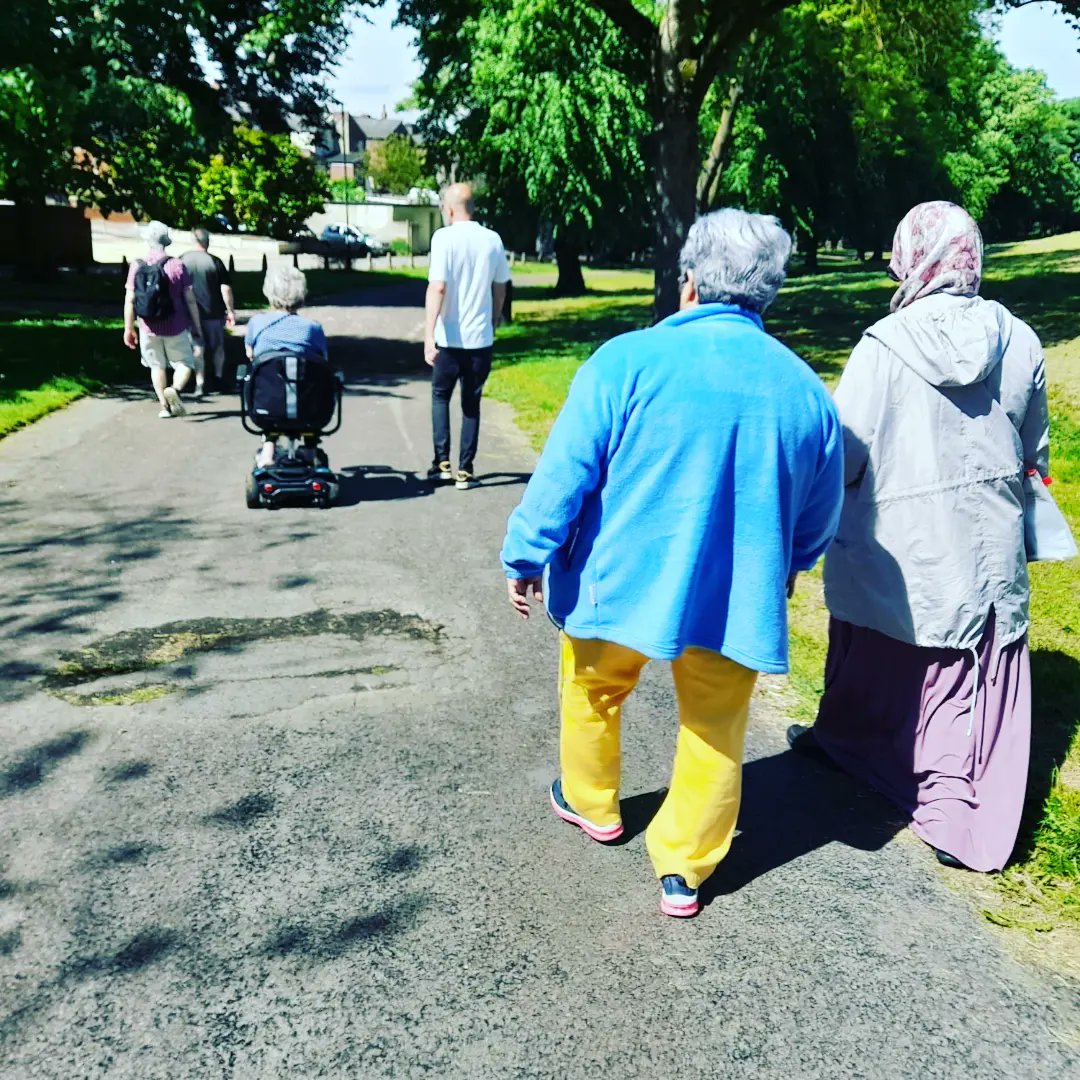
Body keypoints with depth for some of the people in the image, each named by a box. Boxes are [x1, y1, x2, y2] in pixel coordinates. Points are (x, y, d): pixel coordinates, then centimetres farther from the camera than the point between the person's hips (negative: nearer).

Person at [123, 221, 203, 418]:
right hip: (175, 328, -2)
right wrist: (197, 327, 2)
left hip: (149, 328, 2)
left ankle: (164, 405, 17)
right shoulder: (177, 266, -7)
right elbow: (190, 300, -7)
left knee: (157, 366, 18)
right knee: (184, 363, 9)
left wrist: (128, 328, 6)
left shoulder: (137, 267, -2)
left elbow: (129, 300, -2)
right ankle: (174, 389, -19)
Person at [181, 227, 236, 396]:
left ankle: (200, 384, -3)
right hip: (214, 312, -1)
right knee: (217, 346, 17)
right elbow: (226, 289, -11)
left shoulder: (182, 260, -1)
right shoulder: (215, 262, -9)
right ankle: (219, 378, 30)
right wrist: (230, 310, -2)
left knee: (197, 348, 6)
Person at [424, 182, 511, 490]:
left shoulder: (445, 237, -10)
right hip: (481, 338, 3)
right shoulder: (492, 240, 4)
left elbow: (437, 287, -18)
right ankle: (465, 471, 12)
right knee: (471, 404, 12)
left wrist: (428, 334, -19)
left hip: (450, 337, -3)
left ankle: (442, 462, 8)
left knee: (440, 395, 17)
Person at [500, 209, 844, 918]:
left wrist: (525, 557, -1)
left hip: (622, 585, -1)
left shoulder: (629, 361, -14)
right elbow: (821, 514, 11)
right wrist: (788, 565, 30)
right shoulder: (806, 390, -1)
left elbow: (564, 474, -13)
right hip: (738, 601, 2)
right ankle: (684, 871, 27)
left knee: (593, 692, 24)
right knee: (716, 734, 17)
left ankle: (592, 804, 45)